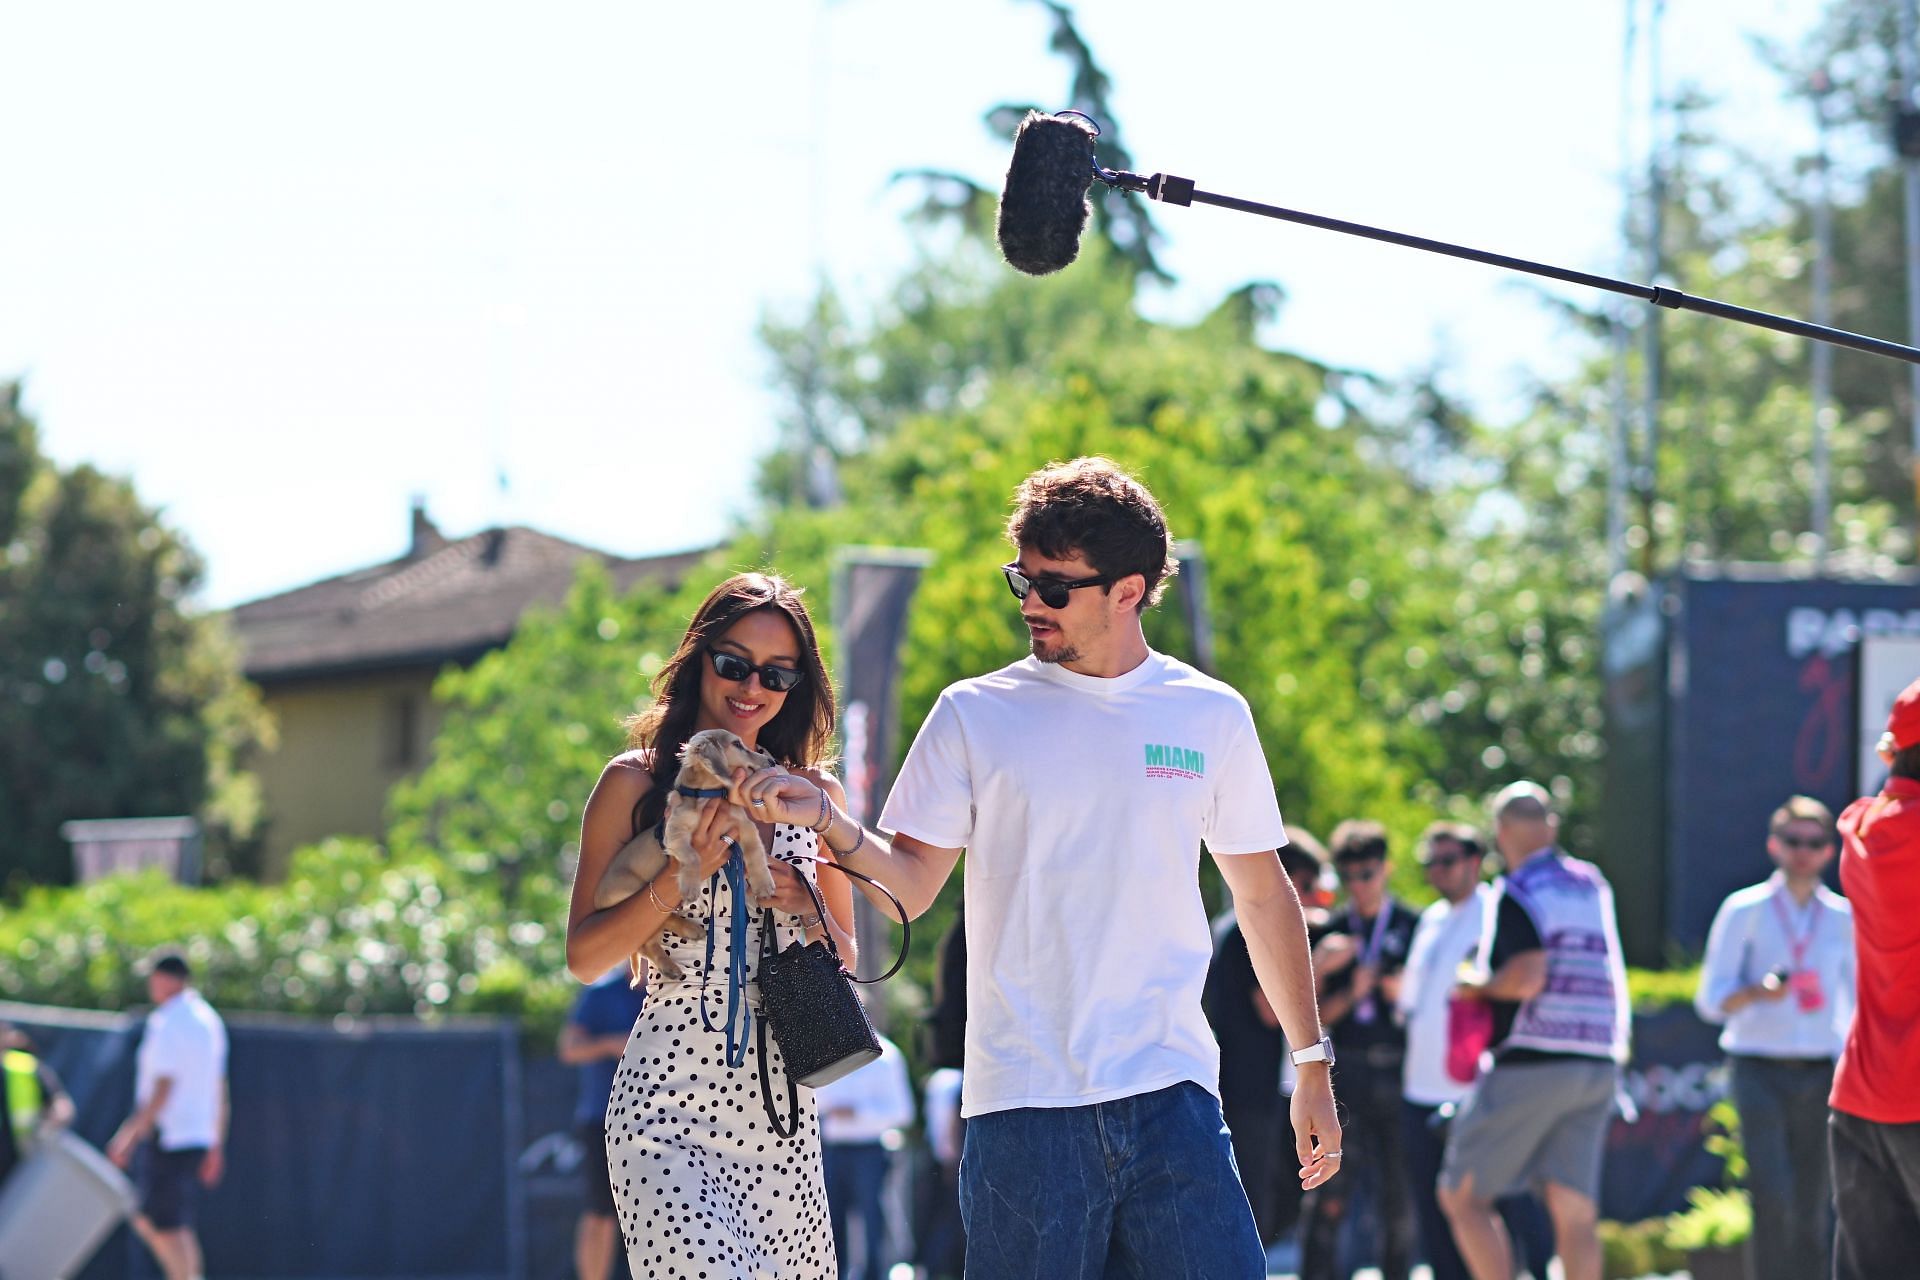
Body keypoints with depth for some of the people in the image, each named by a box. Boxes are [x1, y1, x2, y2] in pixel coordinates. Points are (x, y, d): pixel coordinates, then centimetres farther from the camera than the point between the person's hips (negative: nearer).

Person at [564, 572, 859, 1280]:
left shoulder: (814, 795, 13)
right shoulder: (637, 782, 1)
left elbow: (845, 962, 19)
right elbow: (584, 957, -1)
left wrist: (808, 911, -2)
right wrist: (680, 877, -13)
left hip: (783, 1111, 5)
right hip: (672, 1106, -5)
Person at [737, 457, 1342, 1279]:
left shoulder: (1211, 717, 8)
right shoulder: (975, 715, 5)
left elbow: (1262, 896, 16)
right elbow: (911, 887, 4)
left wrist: (1312, 1064, 15)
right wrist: (825, 821, -15)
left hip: (1170, 1093, 1)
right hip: (1022, 1102, -1)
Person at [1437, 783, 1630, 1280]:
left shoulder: (1518, 892, -8)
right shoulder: (1593, 885, 15)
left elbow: (1527, 978, -20)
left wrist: (1477, 986, -4)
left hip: (1530, 1062, -7)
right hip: (1599, 1066, 7)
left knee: (1462, 1195, 3)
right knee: (1576, 1213, 1)